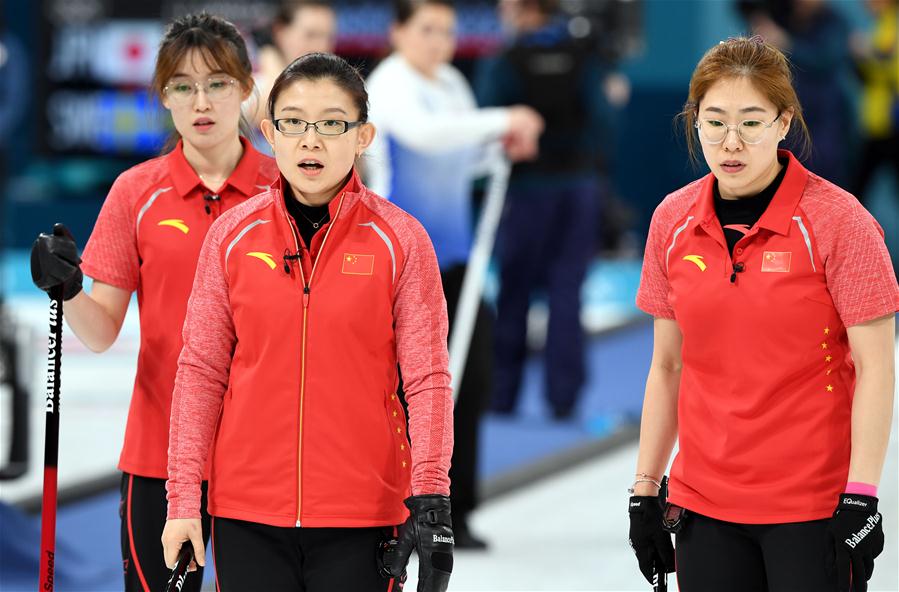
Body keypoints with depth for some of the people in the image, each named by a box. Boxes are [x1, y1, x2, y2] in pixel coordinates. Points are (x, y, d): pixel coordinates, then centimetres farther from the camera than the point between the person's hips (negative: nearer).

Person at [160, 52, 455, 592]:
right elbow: (201, 371, 6)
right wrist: (184, 498, 2)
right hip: (247, 513, 2)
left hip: (361, 518, -1)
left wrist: (430, 500, -11)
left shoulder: (400, 239, -2)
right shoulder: (234, 235, 3)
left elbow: (427, 378, -3)